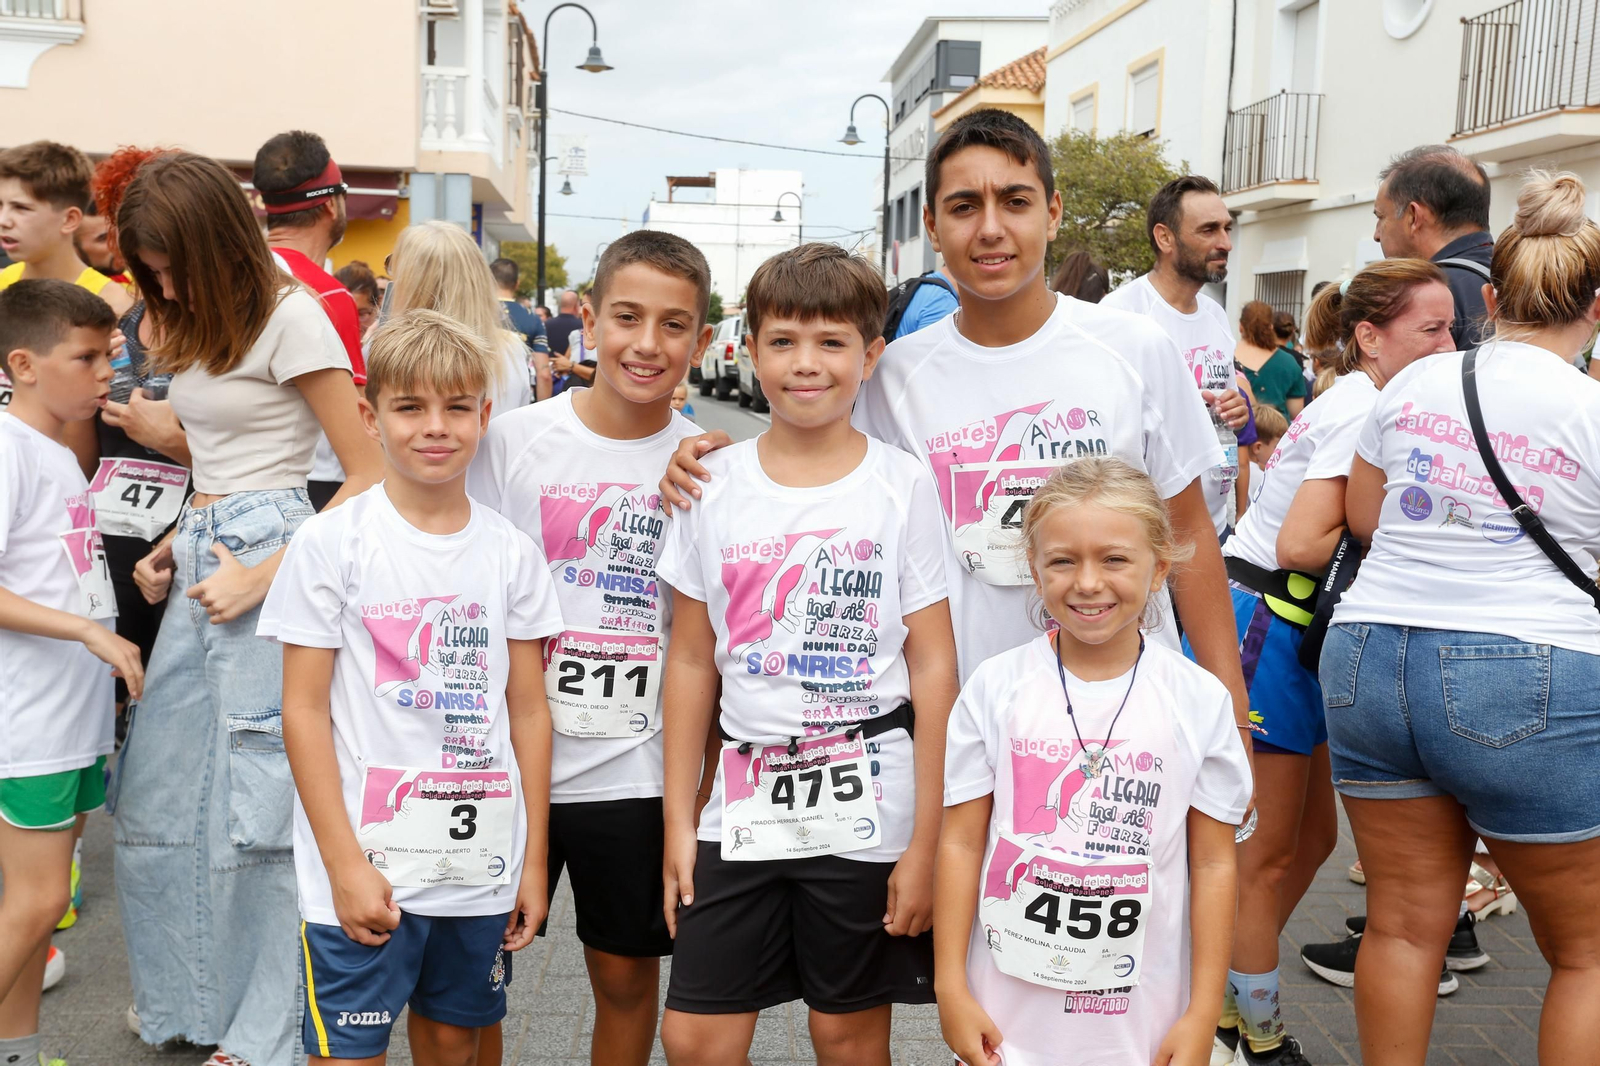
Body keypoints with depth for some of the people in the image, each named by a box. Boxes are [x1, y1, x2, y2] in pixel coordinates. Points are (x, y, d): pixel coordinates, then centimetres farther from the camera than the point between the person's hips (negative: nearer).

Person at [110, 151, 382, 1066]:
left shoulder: (290, 318, -10)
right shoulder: (199, 325, 15)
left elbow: (369, 475, -14)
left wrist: (264, 574, -18)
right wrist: (176, 544, 7)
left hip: (268, 550, -9)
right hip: (201, 554, 9)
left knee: (259, 802, -2)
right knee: (158, 792, 13)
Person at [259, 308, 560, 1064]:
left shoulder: (512, 552, 2)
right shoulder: (331, 543, -7)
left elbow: (529, 711, 6)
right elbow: (304, 712, -7)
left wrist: (534, 859, 5)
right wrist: (346, 865, -11)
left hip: (482, 868, 3)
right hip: (365, 868, -3)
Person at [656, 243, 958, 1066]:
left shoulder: (902, 486, -4)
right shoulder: (715, 484, 2)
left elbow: (933, 667, -4)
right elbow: (691, 663, 7)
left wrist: (926, 842, -7)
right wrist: (679, 820, 6)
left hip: (865, 805, -2)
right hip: (743, 802, 2)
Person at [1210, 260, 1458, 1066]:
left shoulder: (1357, 402, 14)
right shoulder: (1364, 412, -16)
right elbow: (1301, 545, -24)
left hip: (1285, 628, 10)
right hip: (1261, 627, -10)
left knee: (1311, 836, 16)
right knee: (1268, 855, 2)